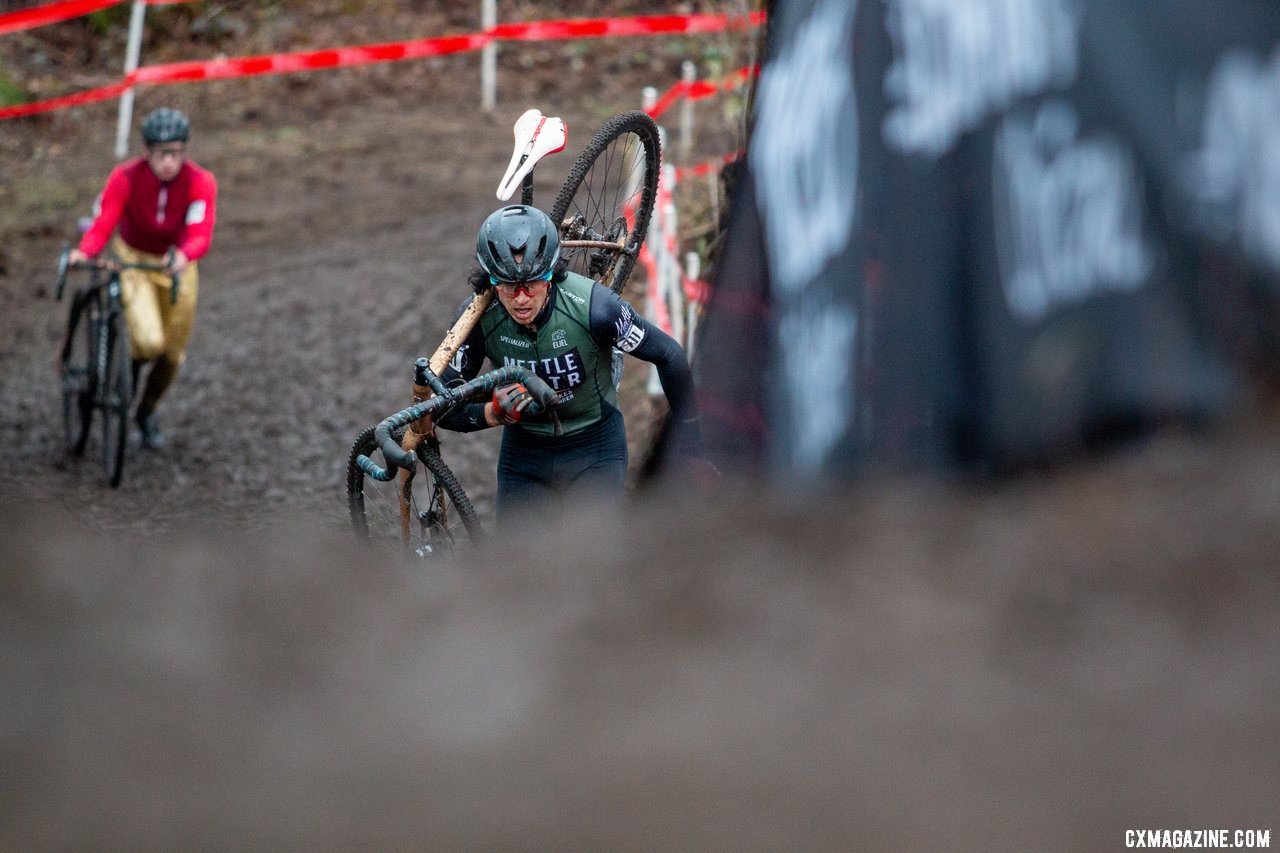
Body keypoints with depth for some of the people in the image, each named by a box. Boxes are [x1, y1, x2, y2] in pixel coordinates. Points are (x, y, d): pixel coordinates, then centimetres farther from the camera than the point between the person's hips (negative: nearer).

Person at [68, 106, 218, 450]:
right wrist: (83, 252, -52)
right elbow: (102, 224, -30)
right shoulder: (126, 177, -24)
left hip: (176, 265, 2)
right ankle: (131, 367, 12)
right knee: (149, 341, -26)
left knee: (171, 355, 12)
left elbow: (201, 234, -34)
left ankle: (146, 413, 42)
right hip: (134, 260, -2)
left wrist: (183, 255, -57)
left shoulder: (200, 183, -23)